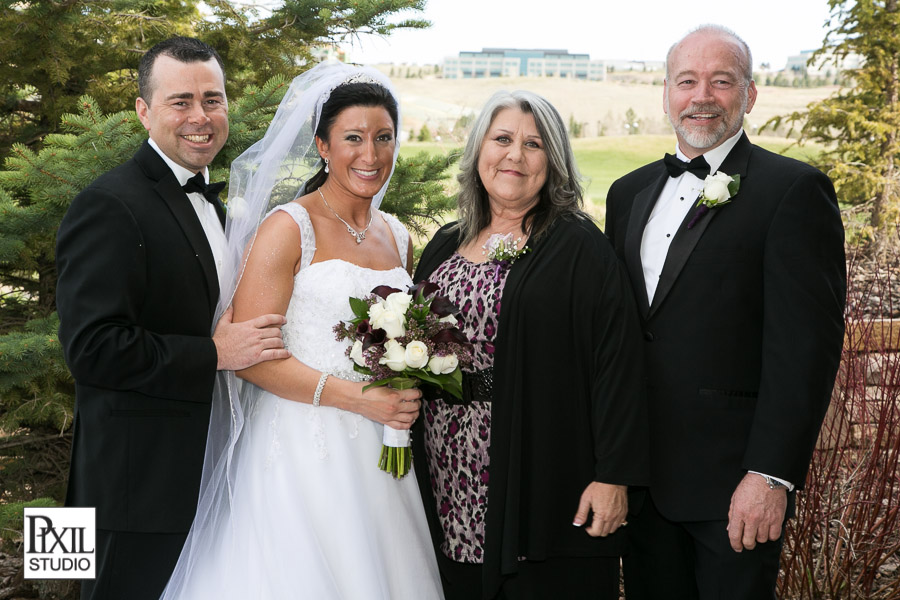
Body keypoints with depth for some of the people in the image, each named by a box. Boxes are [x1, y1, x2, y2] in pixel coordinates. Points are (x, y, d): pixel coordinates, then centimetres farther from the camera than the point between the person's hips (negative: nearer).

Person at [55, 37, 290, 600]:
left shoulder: (211, 206, 15)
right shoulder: (110, 206, -17)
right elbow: (91, 347, -25)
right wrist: (215, 355, -23)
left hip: (207, 478, 9)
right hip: (142, 485, -9)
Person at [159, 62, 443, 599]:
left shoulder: (398, 238, 12)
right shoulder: (288, 228, -8)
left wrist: (406, 399, 4)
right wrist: (357, 397, -18)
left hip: (378, 452, 6)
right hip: (302, 449, -6)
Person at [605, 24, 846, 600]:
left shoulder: (794, 190, -8)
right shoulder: (629, 193, 11)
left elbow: (806, 345, -14)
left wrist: (771, 474, -19)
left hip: (734, 485, -6)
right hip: (640, 475, 6)